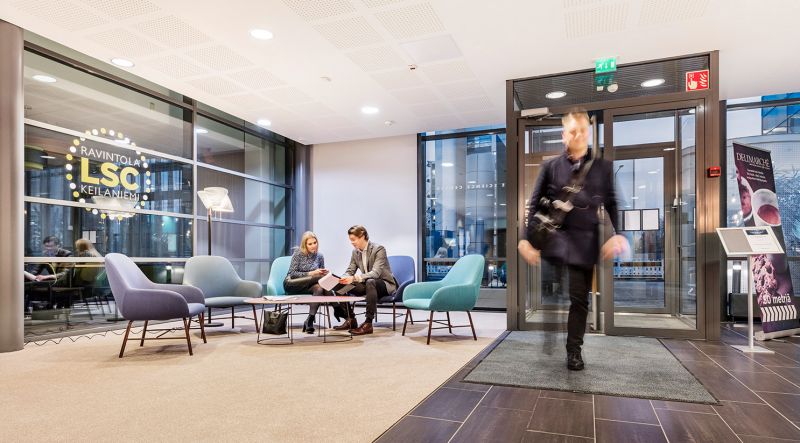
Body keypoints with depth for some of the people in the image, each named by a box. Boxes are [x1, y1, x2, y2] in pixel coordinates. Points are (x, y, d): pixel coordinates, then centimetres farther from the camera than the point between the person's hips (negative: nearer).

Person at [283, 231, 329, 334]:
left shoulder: (319, 256, 6)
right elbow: (292, 274, -12)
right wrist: (311, 273, -21)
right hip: (291, 284, -4)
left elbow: (321, 274, 15)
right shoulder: (298, 254, -6)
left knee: (319, 289, -34)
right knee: (318, 278, -31)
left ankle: (309, 321, -33)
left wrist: (324, 274, -11)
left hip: (306, 286, 4)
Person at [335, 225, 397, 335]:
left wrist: (354, 278, -44)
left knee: (370, 282, -40)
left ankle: (368, 323, -38)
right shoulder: (355, 252, 3)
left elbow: (376, 273, -30)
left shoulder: (379, 249, -18)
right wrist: (343, 279, -22)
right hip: (368, 284, 7)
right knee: (342, 286, -11)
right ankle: (351, 320, -2)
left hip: (385, 284, -7)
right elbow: (350, 271, 4)